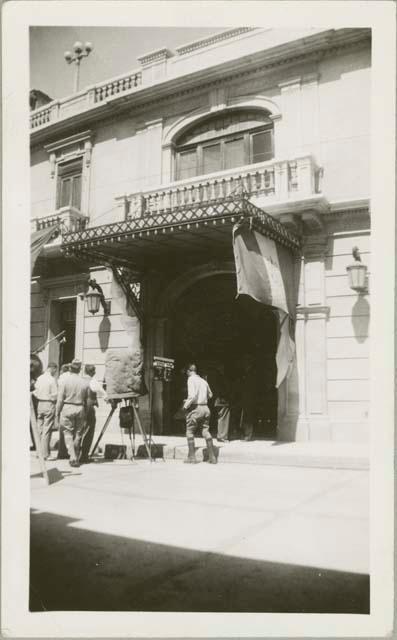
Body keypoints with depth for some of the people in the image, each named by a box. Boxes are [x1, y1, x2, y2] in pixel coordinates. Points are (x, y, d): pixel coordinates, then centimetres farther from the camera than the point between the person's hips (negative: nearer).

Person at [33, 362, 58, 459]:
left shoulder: (39, 378, 6)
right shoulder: (52, 379, -13)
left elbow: (35, 392, 9)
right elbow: (54, 395, -14)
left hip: (40, 404, 6)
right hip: (49, 405, -6)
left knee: (39, 429, 14)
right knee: (47, 430, -2)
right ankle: (45, 453, -1)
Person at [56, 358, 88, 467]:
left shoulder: (64, 381, -6)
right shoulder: (84, 382, 2)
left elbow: (60, 399, -6)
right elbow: (87, 400, 5)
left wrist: (57, 412, 2)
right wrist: (86, 413, 13)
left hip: (67, 408, -2)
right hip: (80, 409, 2)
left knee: (68, 433, 4)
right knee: (78, 434, 12)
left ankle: (72, 456, -9)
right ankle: (76, 457, 18)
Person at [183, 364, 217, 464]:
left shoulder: (191, 379, -7)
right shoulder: (203, 381, 14)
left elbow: (192, 395, -20)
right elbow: (210, 394, 26)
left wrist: (186, 405, -9)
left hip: (195, 408, -6)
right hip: (205, 407, 6)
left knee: (190, 432, 6)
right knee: (206, 432, 9)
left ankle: (191, 457, 6)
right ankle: (212, 457, 8)